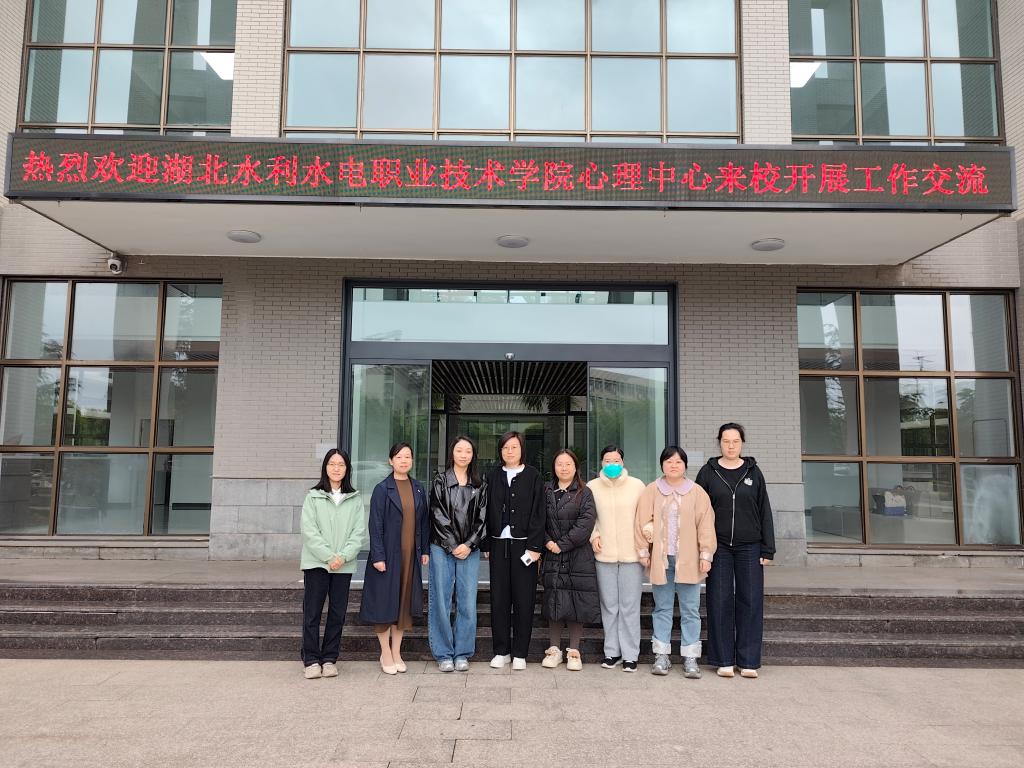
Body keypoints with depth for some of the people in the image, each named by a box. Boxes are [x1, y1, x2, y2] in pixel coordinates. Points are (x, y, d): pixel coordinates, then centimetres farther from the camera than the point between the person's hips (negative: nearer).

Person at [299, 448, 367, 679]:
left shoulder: (355, 499, 8)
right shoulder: (313, 496, 3)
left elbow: (359, 532, 1)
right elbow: (309, 531, -5)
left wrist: (343, 556, -13)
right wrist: (329, 556, -14)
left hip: (344, 565, 2)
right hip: (316, 562, -2)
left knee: (338, 613, 6)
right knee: (312, 612, 1)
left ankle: (329, 658, 17)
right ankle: (311, 660, 10)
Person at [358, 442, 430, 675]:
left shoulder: (418, 489, 8)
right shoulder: (382, 489, -6)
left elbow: (423, 522, 11)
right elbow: (375, 524, -9)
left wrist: (424, 550, 6)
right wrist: (378, 556, -13)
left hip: (410, 555, 4)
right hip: (388, 554, -4)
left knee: (404, 602, 10)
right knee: (384, 602, 2)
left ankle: (396, 652, 21)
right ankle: (386, 653, 15)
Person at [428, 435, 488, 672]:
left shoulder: (479, 485, 10)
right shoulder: (441, 481, 3)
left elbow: (481, 518, 5)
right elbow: (438, 516, -3)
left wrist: (468, 545, -7)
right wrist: (453, 546, -8)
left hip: (470, 550, 2)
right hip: (442, 548, -2)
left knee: (468, 603, 1)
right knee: (441, 601, 1)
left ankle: (462, 654, 13)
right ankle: (444, 654, 12)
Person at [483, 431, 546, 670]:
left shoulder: (533, 476, 1)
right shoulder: (493, 476, 10)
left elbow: (538, 513, -3)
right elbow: (487, 511, 8)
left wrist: (535, 546, -10)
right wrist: (487, 544, 2)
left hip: (524, 545, -2)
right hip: (499, 544, 2)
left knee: (523, 600, 3)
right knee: (499, 599, 6)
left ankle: (519, 654, 13)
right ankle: (501, 651, 18)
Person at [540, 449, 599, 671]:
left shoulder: (585, 493, 1)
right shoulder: (546, 492, 9)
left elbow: (586, 523, -9)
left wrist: (562, 544, -13)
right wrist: (547, 542, -10)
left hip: (578, 558, -2)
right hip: (552, 558, 2)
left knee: (576, 604, 0)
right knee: (553, 602, 6)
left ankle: (574, 652, 12)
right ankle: (554, 649, 19)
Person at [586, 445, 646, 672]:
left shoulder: (637, 485, 1)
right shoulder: (592, 487, 3)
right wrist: (593, 535, -2)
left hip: (631, 554, -1)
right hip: (604, 554, 1)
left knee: (630, 606, 2)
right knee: (609, 606, 9)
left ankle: (630, 654, 13)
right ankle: (612, 652, 21)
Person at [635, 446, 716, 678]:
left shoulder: (697, 492, 2)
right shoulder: (651, 491, 4)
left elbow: (706, 525, 0)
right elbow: (643, 522, 3)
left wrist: (706, 555, -4)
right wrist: (643, 551, 0)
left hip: (688, 560, -1)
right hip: (660, 559, 1)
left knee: (690, 610, 4)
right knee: (662, 608, 9)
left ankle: (690, 658, 12)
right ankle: (661, 656, 17)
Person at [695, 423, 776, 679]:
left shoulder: (753, 472, 6)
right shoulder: (708, 472, 3)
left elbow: (765, 512, 7)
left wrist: (768, 550, 2)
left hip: (749, 547, 1)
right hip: (719, 547, -1)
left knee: (751, 602, 3)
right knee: (720, 603, 2)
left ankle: (748, 661, 13)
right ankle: (724, 660, 12)